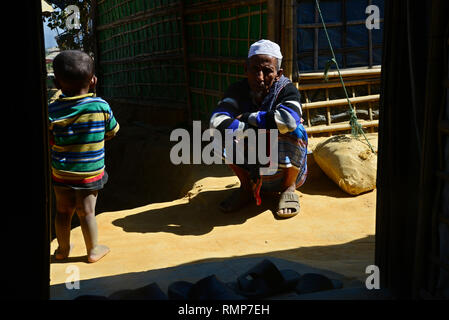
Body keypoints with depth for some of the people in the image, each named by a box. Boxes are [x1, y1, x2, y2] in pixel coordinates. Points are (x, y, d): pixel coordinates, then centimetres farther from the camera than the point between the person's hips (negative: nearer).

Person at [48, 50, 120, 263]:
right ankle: (93, 251, 25)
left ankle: (63, 249, 34)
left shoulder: (53, 111, -13)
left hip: (61, 173, 1)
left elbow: (49, 141, -6)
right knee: (86, 212, 11)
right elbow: (111, 132, 2)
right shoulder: (101, 106, -13)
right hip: (92, 172, -1)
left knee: (63, 211, 17)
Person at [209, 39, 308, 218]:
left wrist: (248, 117, -28)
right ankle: (247, 188, 2)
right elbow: (216, 122, -26)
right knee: (225, 131, -18)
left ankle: (289, 188, -5)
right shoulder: (238, 91, -9)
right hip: (253, 171, 3)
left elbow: (290, 119, -41)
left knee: (294, 130, -30)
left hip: (286, 170, -2)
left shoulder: (286, 89, -17)